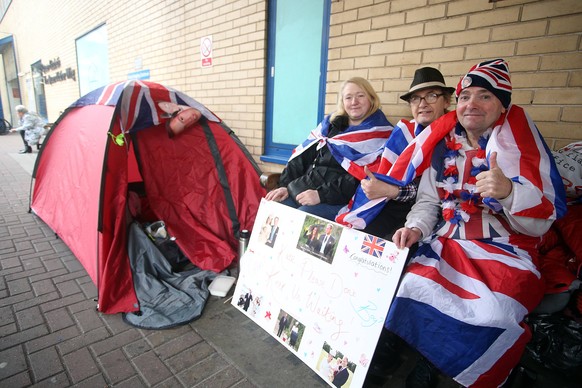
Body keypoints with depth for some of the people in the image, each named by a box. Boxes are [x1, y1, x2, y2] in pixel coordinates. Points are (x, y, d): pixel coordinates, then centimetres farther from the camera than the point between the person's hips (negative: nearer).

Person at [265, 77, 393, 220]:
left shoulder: (378, 134, 0)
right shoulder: (331, 122, 16)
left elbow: (361, 178, -13)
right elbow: (303, 156, 13)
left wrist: (321, 194, -20)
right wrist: (285, 186, 1)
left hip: (337, 201, -5)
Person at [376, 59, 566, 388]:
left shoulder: (522, 144, -2)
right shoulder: (442, 143, 7)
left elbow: (540, 224, -7)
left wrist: (509, 192, -28)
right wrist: (415, 228, -10)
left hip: (507, 253, -2)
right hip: (446, 245, 3)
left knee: (492, 314, -29)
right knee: (407, 286, -21)